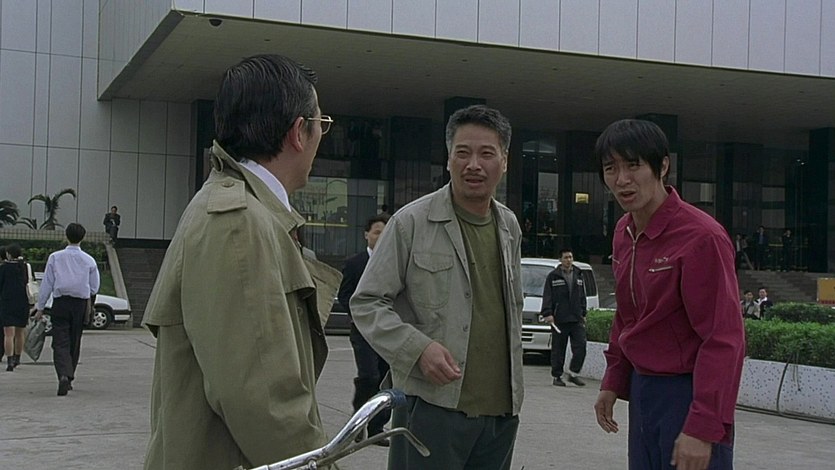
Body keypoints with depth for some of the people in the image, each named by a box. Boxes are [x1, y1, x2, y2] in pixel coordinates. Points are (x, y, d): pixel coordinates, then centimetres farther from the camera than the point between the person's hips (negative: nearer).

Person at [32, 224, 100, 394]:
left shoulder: (55, 257, 0)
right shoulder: (89, 260, 2)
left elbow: (46, 284, 1)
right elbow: (94, 288, 7)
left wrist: (40, 307, 6)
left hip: (60, 303, -1)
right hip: (80, 304, 1)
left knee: (60, 342, -5)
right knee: (74, 342, 13)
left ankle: (63, 375, -26)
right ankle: (69, 378, 21)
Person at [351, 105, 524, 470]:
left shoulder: (509, 227, 12)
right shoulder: (411, 223, -6)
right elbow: (366, 303, -4)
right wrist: (418, 347, -19)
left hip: (501, 410, 6)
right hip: (433, 407, -5)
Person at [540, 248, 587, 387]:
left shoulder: (578, 275, 15)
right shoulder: (553, 276, 2)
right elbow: (547, 297, -1)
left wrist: (583, 314, 17)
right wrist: (547, 313, -11)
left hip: (576, 319, 3)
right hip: (559, 319, -3)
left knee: (580, 346, -7)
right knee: (558, 349, 1)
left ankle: (573, 373, 4)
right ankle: (557, 376, 10)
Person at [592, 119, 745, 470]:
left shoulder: (702, 237, -18)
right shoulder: (624, 232, 7)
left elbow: (723, 339, -20)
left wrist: (703, 428, -22)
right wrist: (613, 383, 16)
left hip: (689, 394, -8)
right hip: (642, 387, 8)